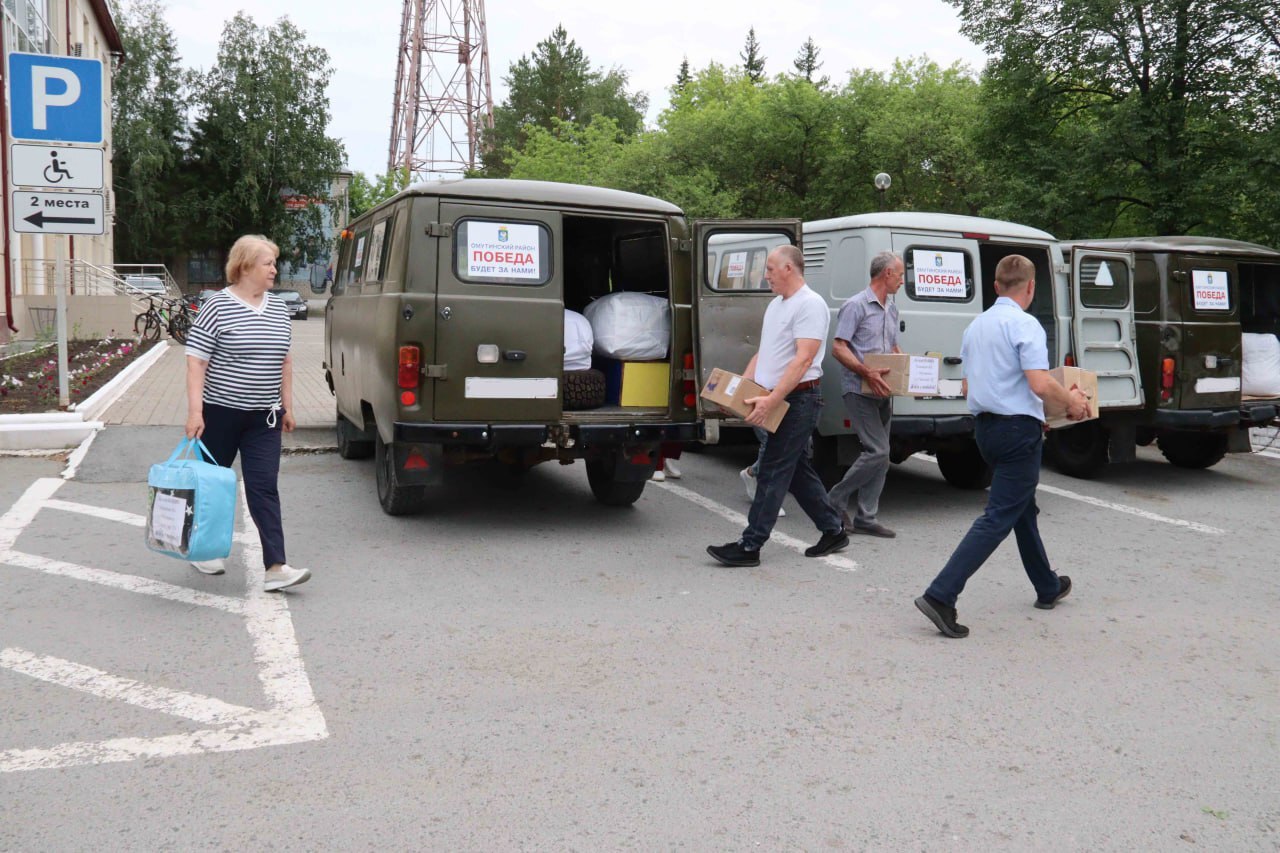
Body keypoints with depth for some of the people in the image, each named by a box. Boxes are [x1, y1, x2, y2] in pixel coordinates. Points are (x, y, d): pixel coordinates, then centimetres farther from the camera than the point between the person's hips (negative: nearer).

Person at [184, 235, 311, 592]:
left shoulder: (278, 309, 8)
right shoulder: (218, 306, -10)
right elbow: (196, 361, -12)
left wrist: (287, 405, 15)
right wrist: (195, 410, -18)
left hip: (264, 417, 4)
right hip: (219, 412, -4)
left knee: (264, 487, -3)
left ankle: (275, 567, -9)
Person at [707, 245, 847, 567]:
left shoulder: (810, 304, -14)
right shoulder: (776, 304, 15)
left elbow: (803, 359, -23)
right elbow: (763, 354, 20)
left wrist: (771, 400, -28)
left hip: (799, 399, -10)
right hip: (778, 400, 10)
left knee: (773, 472, -8)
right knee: (798, 470, 15)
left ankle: (750, 546, -6)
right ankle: (833, 530, 26)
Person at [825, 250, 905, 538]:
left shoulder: (891, 309, 17)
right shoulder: (856, 306, -9)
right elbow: (838, 348, -15)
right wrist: (866, 373, -26)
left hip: (882, 391, 9)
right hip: (859, 391, -9)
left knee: (879, 454, 7)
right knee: (877, 451, -14)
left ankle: (865, 518, 12)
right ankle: (835, 501, 1)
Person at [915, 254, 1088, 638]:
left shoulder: (976, 326, 11)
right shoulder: (1024, 324, -13)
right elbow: (1040, 384, -21)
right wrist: (1072, 401, -4)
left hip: (985, 426, 9)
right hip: (1018, 429, -9)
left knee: (1023, 509, 22)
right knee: (999, 516, -7)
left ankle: (1048, 588, 37)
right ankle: (941, 595, -15)